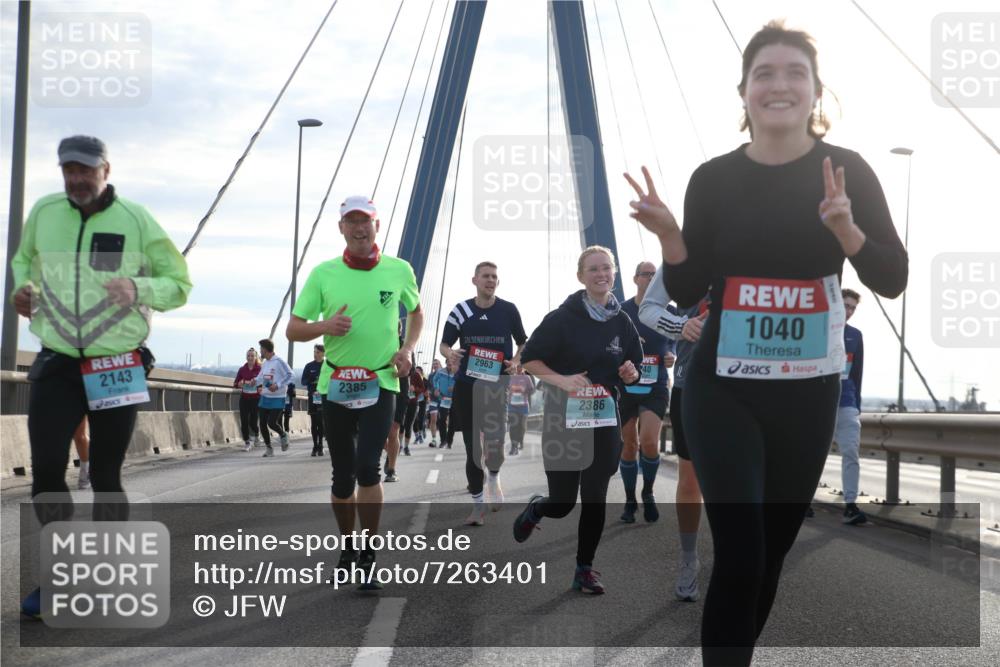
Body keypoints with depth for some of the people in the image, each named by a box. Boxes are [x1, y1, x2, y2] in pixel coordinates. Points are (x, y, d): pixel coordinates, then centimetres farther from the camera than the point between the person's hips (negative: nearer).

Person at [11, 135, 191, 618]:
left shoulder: (136, 221, -4)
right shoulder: (43, 213, 3)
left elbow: (179, 284, 2)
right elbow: (23, 259, 23)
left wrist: (138, 289, -17)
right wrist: (21, 288, 1)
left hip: (118, 369, -2)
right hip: (57, 365, 2)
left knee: (105, 477, 5)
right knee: (46, 467, -9)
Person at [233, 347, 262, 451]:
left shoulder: (260, 369, -4)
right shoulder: (242, 369, 5)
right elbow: (235, 384, 4)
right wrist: (246, 382, -11)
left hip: (256, 399, -3)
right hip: (244, 399, 3)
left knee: (252, 422, -1)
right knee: (244, 422, -3)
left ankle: (257, 435, 31)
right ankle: (247, 443, 8)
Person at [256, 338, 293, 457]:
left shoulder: (278, 362, -12)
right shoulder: (264, 363, 11)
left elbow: (289, 375, -16)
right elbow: (260, 377, 23)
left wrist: (277, 385, -23)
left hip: (277, 398, -7)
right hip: (265, 397, 7)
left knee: (272, 423, -13)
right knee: (263, 424, 2)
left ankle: (283, 435, 18)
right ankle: (268, 448, 15)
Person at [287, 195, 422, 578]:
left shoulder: (399, 270, 0)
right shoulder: (324, 273, -1)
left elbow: (416, 312, 18)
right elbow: (293, 330, 1)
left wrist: (407, 349, 0)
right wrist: (325, 326, -19)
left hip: (381, 383, -1)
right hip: (336, 384, 2)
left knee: (367, 467, -15)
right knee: (342, 475, 9)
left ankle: (369, 555, -3)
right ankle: (348, 549, 28)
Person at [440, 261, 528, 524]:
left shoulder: (509, 310, 1)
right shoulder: (461, 311, 3)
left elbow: (523, 343, 13)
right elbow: (444, 345, 8)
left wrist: (516, 362, -7)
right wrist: (450, 353, -16)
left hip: (498, 385, -1)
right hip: (467, 385, 1)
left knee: (495, 439, -8)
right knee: (472, 446, 4)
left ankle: (494, 478, 29)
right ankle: (478, 505, 14)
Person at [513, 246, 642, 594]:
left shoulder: (622, 322, 5)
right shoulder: (563, 317, -8)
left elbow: (634, 370, 15)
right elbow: (529, 358, -6)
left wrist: (630, 373, -8)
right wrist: (561, 380, -20)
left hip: (605, 421, 3)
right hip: (564, 420, -3)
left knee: (595, 498, 2)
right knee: (562, 503, 2)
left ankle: (585, 569, 15)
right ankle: (534, 509, 38)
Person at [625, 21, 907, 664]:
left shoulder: (847, 170, -4)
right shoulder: (714, 179, -2)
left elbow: (894, 280, -6)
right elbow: (687, 293, 2)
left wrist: (845, 227, -22)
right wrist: (669, 236, -16)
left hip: (809, 393, 1)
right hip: (723, 389, -1)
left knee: (774, 548, 13)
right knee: (739, 552, -10)